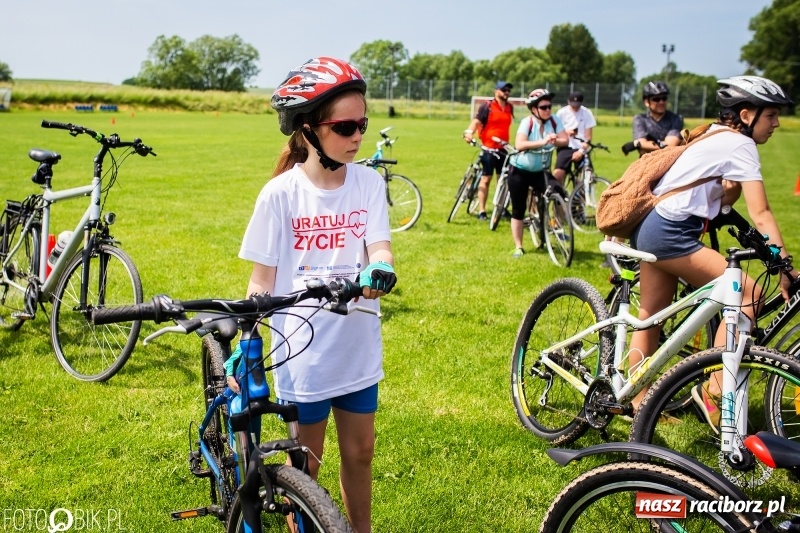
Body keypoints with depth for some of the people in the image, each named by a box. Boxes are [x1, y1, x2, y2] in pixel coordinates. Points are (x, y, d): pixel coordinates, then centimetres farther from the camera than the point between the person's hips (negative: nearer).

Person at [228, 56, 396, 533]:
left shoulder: (368, 183, -4)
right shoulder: (281, 193, -11)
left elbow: (379, 247, -11)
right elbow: (262, 278, -6)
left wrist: (380, 271, -35)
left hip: (358, 348, 3)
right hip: (302, 352, -3)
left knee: (360, 453, 17)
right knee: (304, 464, 13)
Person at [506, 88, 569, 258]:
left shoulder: (554, 120, -9)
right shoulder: (527, 122, -21)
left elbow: (565, 140, -17)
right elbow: (519, 144, -36)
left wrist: (555, 141, -38)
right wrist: (543, 142, -44)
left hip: (540, 171, 3)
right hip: (519, 171, -3)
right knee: (518, 209, 1)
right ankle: (518, 247, 11)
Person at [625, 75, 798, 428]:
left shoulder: (714, 136, 19)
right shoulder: (739, 145, -9)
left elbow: (723, 200, 14)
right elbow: (760, 214, -16)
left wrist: (732, 185, -7)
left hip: (651, 229, 10)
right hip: (671, 234, -10)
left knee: (650, 319, 14)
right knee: (749, 293, -11)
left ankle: (639, 404, 24)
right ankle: (714, 391, -10)